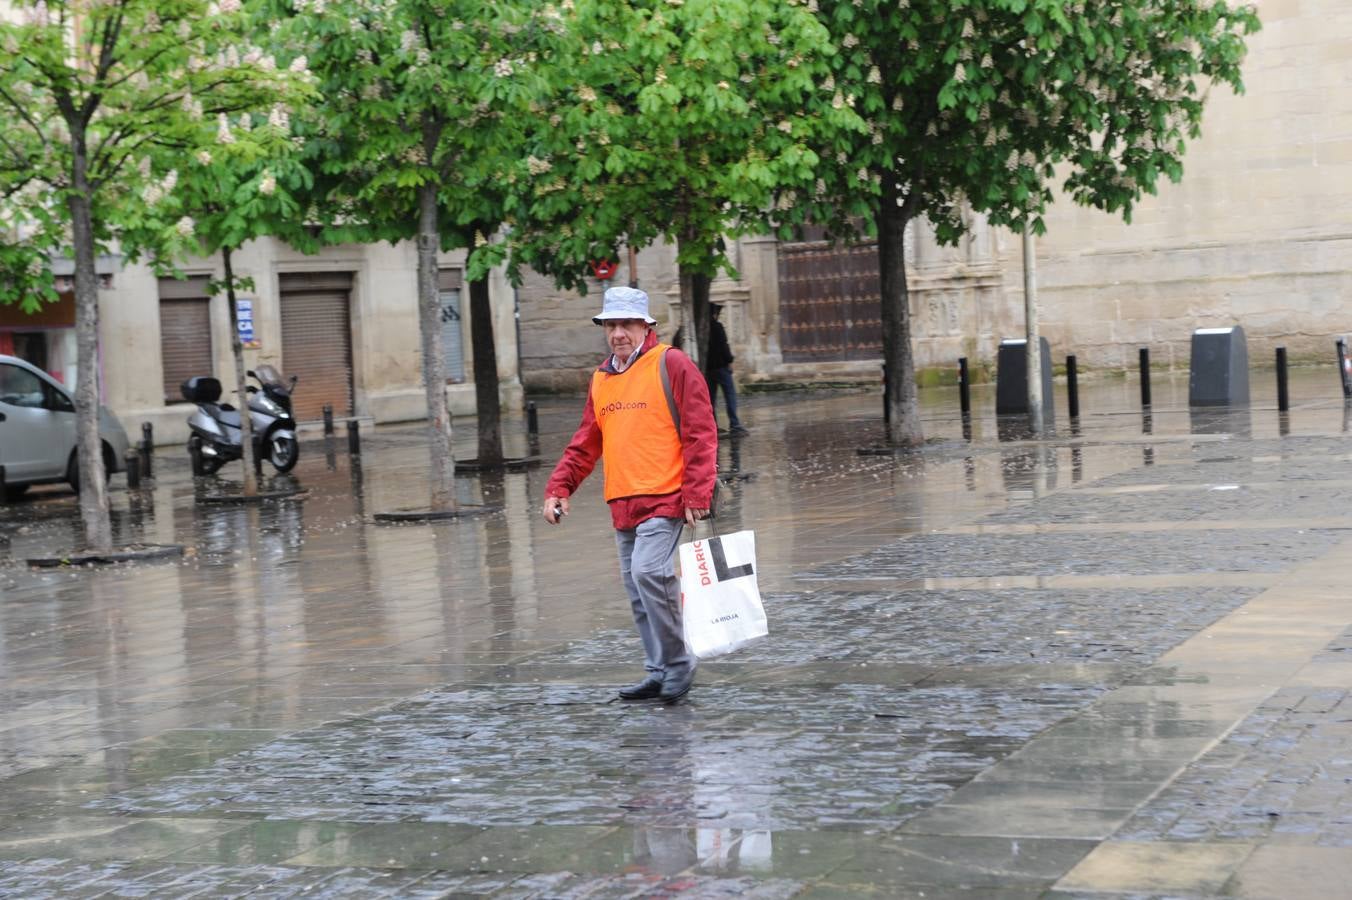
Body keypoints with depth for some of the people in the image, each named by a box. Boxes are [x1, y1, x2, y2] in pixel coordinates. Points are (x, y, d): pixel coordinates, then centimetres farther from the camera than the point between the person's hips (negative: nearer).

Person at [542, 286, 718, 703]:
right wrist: (559, 487, 6)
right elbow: (585, 444, 19)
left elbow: (700, 433, -8)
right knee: (637, 593, 9)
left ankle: (677, 661, -6)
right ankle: (659, 673, 18)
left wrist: (697, 494, -14)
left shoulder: (671, 365, -5)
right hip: (622, 504, 7)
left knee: (648, 572, -21)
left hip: (664, 497, -7)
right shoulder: (601, 379, 15)